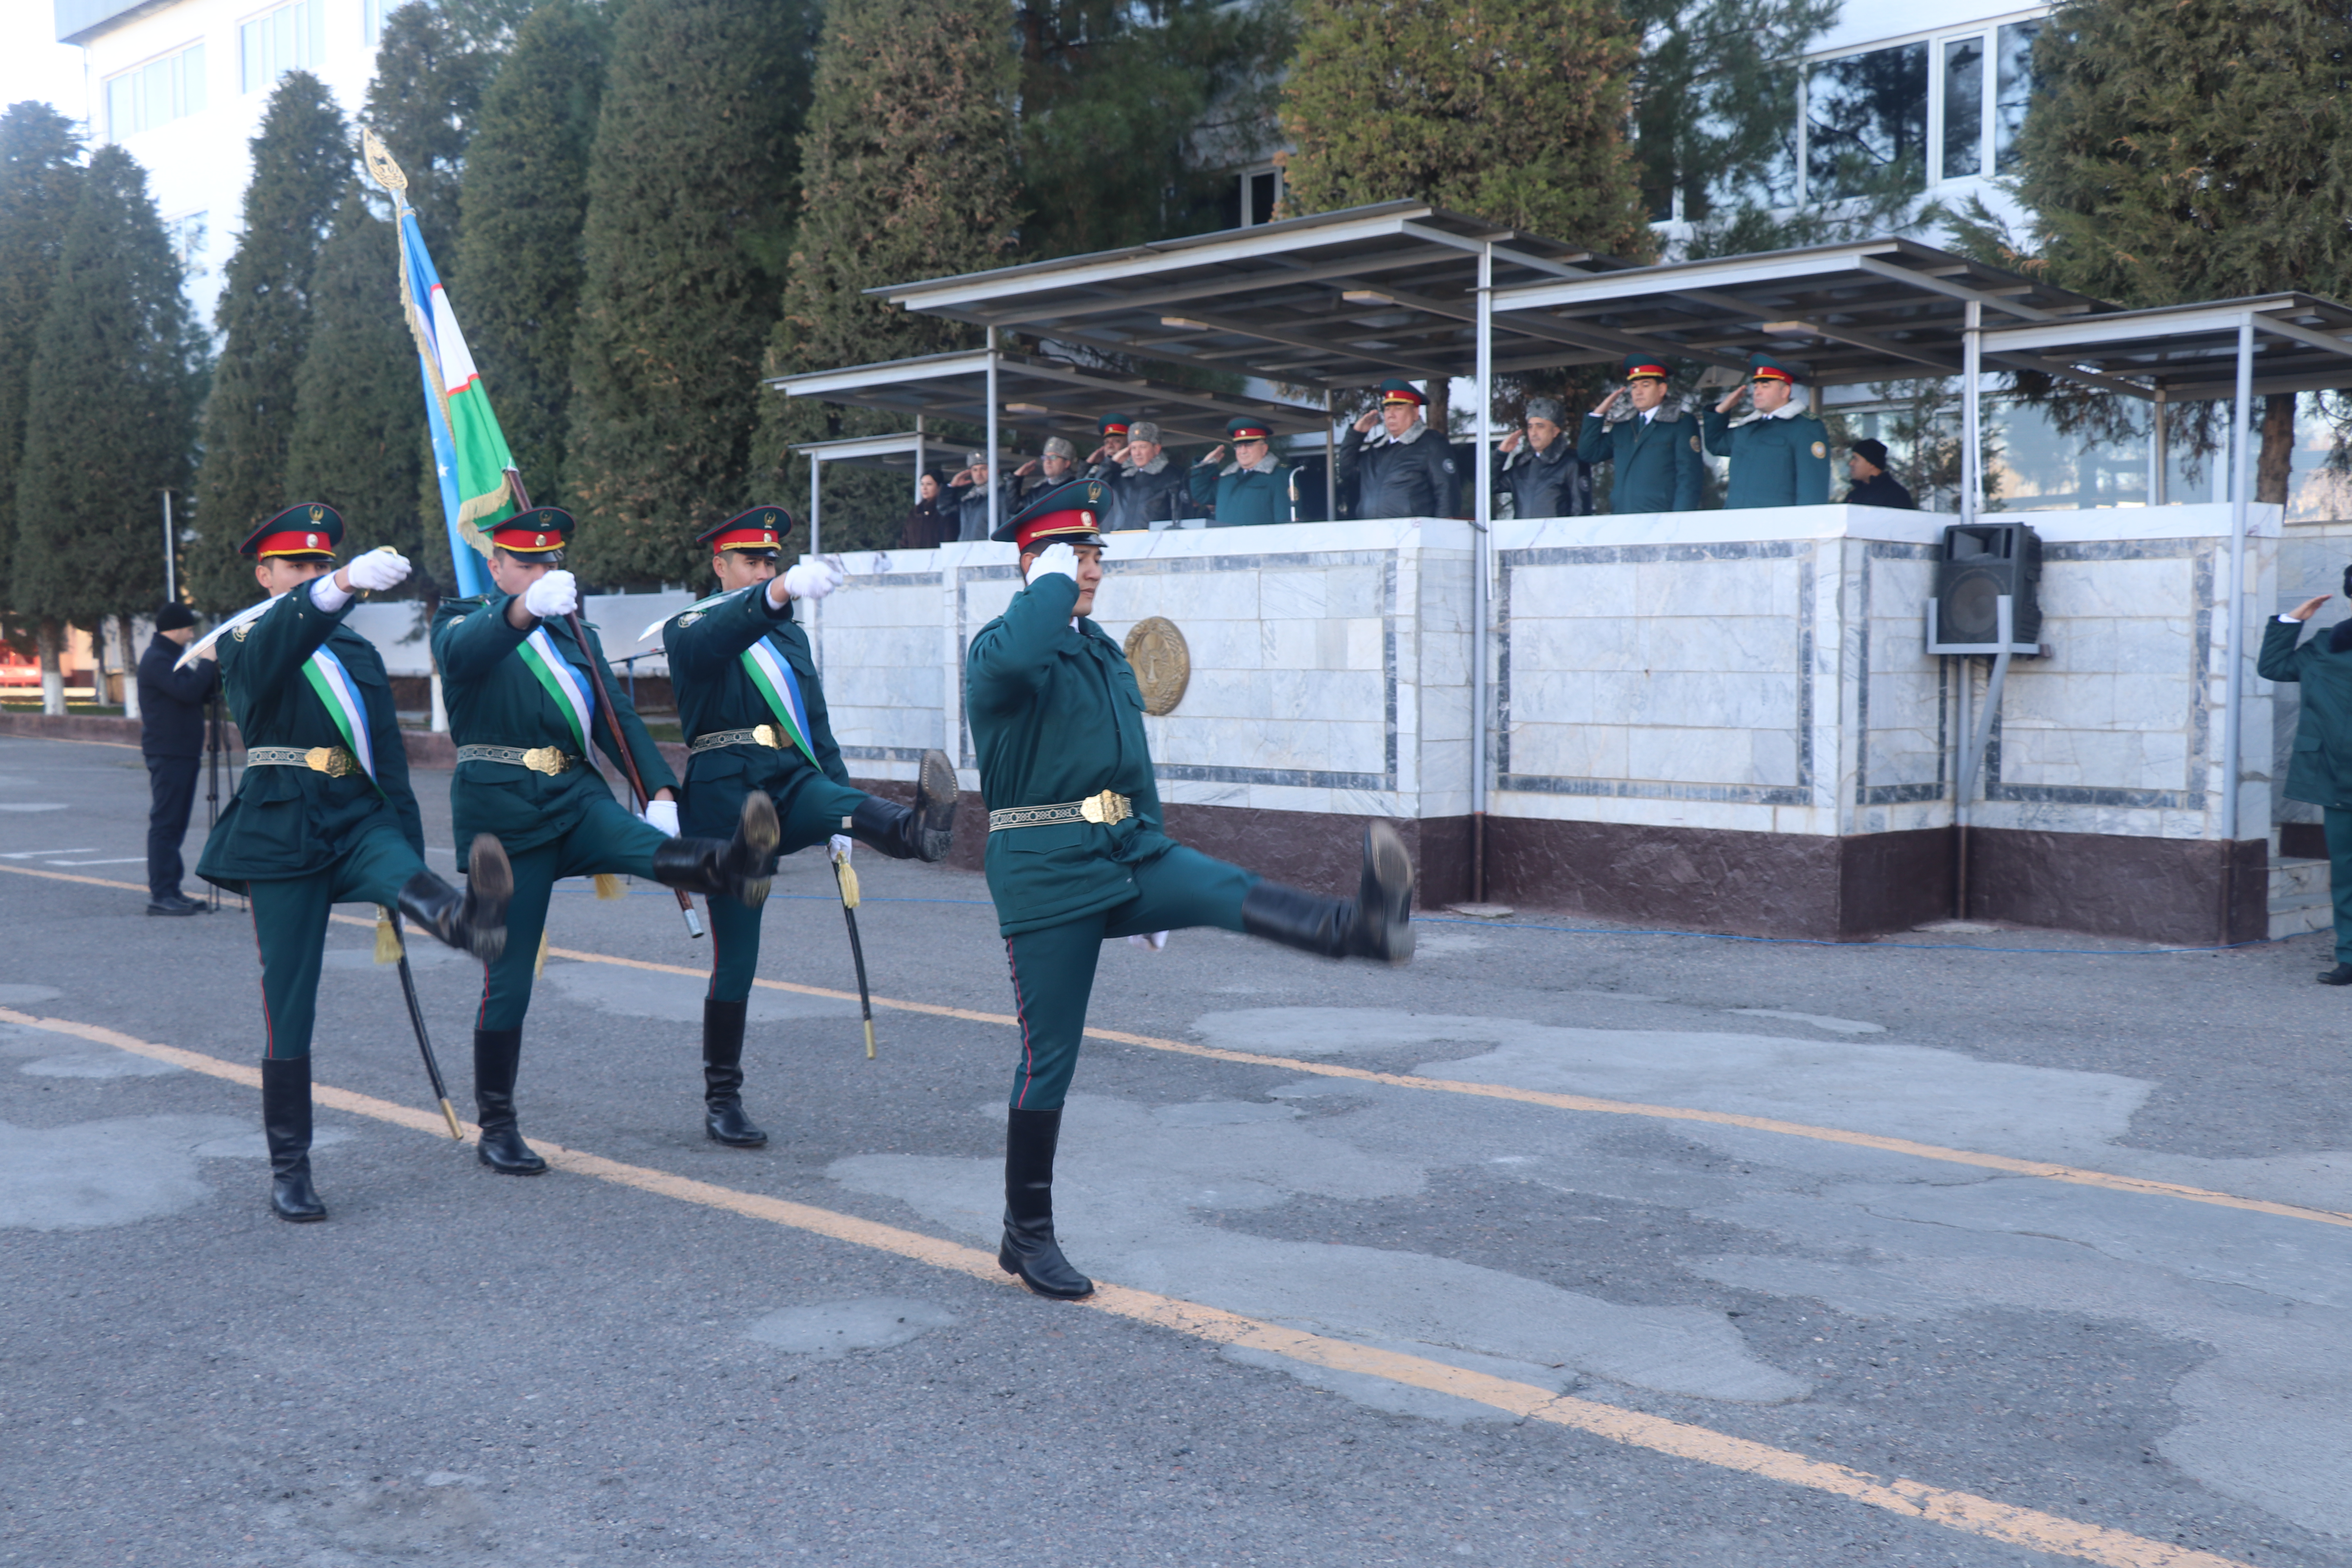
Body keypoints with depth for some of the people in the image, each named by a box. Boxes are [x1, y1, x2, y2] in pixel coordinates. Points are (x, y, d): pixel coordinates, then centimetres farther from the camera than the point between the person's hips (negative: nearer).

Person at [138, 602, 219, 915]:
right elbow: (188, 691, -25)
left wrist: (216, 668, 6)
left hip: (182, 751, 10)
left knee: (174, 824, 11)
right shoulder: (157, 659, -12)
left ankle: (171, 891, 14)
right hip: (168, 753, -10)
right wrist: (209, 662, -14)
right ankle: (160, 895, -9)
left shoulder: (170, 657, 21)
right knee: (165, 823, -9)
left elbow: (198, 692, 21)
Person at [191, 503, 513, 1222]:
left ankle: (466, 918, -68)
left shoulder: (359, 652, 19)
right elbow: (273, 652, -22)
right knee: (288, 1006, -2)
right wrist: (341, 587, -41)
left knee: (403, 874, -34)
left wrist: (406, 857, 14)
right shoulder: (242, 643, 5)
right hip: (282, 833, -3)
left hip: (360, 819, 3)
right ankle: (289, 1169, 7)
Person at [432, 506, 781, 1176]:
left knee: (643, 845, -31)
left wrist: (660, 790, -3)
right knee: (508, 978, -1)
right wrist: (524, 609, -45)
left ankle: (730, 865, -64)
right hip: (502, 810, -3)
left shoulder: (575, 635, 20)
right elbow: (462, 653, -23)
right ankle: (496, 1128, 11)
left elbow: (619, 717, 13)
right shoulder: (464, 621, 3)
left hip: (575, 796, 3)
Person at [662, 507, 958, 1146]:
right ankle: (722, 1102, 8)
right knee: (736, 956, -2)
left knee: (844, 802, -31)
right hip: (726, 794, -4)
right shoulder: (690, 630, 2)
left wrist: (840, 817, 18)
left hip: (793, 787, 4)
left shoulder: (790, 637, 22)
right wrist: (781, 592, -42)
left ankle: (917, 829, -64)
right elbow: (715, 638, -24)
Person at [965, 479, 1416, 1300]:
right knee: (1048, 1057, -1)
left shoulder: (1105, 652, 19)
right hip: (1046, 870, -6)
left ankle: (1360, 927, -53)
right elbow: (1018, 658, -36)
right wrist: (1053, 578, -17)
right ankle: (1027, 1235, 12)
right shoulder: (998, 648, -6)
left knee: (1225, 891, -25)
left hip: (1127, 853, 6)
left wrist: (1156, 892, 25)